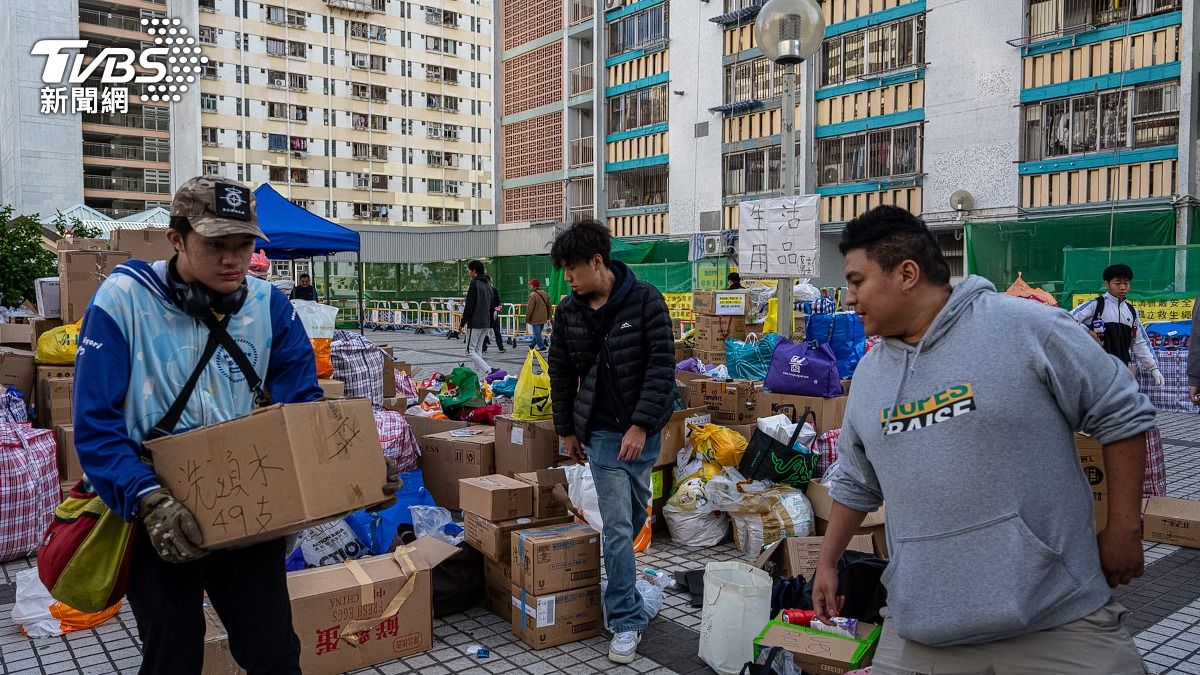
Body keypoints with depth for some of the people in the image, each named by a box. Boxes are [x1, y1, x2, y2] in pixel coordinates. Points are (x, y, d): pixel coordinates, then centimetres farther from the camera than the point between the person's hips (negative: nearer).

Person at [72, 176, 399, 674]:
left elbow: (302, 408, 0)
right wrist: (149, 500, -30)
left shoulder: (268, 304, -3)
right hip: (158, 521, -2)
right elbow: (96, 425, -16)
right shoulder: (124, 300, -13)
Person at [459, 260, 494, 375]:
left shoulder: (475, 283, -12)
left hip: (475, 323, -8)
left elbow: (469, 306, -16)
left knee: (470, 350, -5)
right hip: (486, 324, 8)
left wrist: (462, 323, -10)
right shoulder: (487, 286, 15)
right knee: (478, 350, 14)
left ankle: (489, 371, -18)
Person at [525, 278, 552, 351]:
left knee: (537, 333, 0)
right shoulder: (545, 294, 7)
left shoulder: (533, 295, -17)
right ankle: (534, 345, 27)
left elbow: (529, 309, -17)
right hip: (543, 318, 8)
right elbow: (549, 306, 16)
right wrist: (548, 316, 25)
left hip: (535, 319, -8)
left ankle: (541, 346, 0)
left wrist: (527, 319, -9)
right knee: (538, 333, 17)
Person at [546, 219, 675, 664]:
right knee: (617, 524, -3)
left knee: (636, 516, 14)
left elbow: (662, 364, -12)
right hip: (602, 431, 1)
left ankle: (620, 582, 39)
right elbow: (561, 373, 11)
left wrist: (641, 424, -17)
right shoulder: (569, 311, 0)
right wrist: (566, 430, 12)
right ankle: (626, 621, 6)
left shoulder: (645, 300, -10)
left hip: (644, 428, 0)